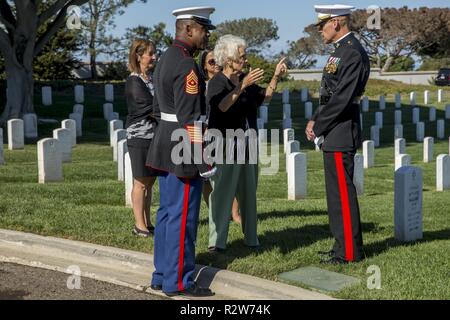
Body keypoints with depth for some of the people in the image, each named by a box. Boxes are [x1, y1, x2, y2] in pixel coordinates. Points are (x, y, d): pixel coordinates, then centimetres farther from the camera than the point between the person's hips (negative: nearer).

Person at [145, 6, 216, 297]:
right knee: (182, 217, -2)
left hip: (166, 144, 10)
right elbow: (189, 118, -21)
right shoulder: (187, 65, -17)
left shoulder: (166, 59, 14)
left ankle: (162, 275, 23)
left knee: (167, 212, 14)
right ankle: (178, 281, 6)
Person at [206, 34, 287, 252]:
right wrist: (243, 85, -32)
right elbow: (222, 106, -27)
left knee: (248, 192, 10)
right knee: (222, 193, -8)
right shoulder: (217, 82, -9)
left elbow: (265, 98, 18)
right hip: (225, 145, -7)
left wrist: (276, 77, 8)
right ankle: (217, 241, -4)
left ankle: (251, 238, 18)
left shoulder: (245, 79, 12)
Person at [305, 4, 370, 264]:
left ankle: (350, 251, 4)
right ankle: (344, 245, 24)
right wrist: (316, 121, 7)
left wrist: (318, 126, -13)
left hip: (340, 136, -10)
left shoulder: (352, 53, -15)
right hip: (336, 134, 10)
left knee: (343, 192, -4)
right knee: (338, 192, 14)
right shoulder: (342, 50, 16)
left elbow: (342, 98, -21)